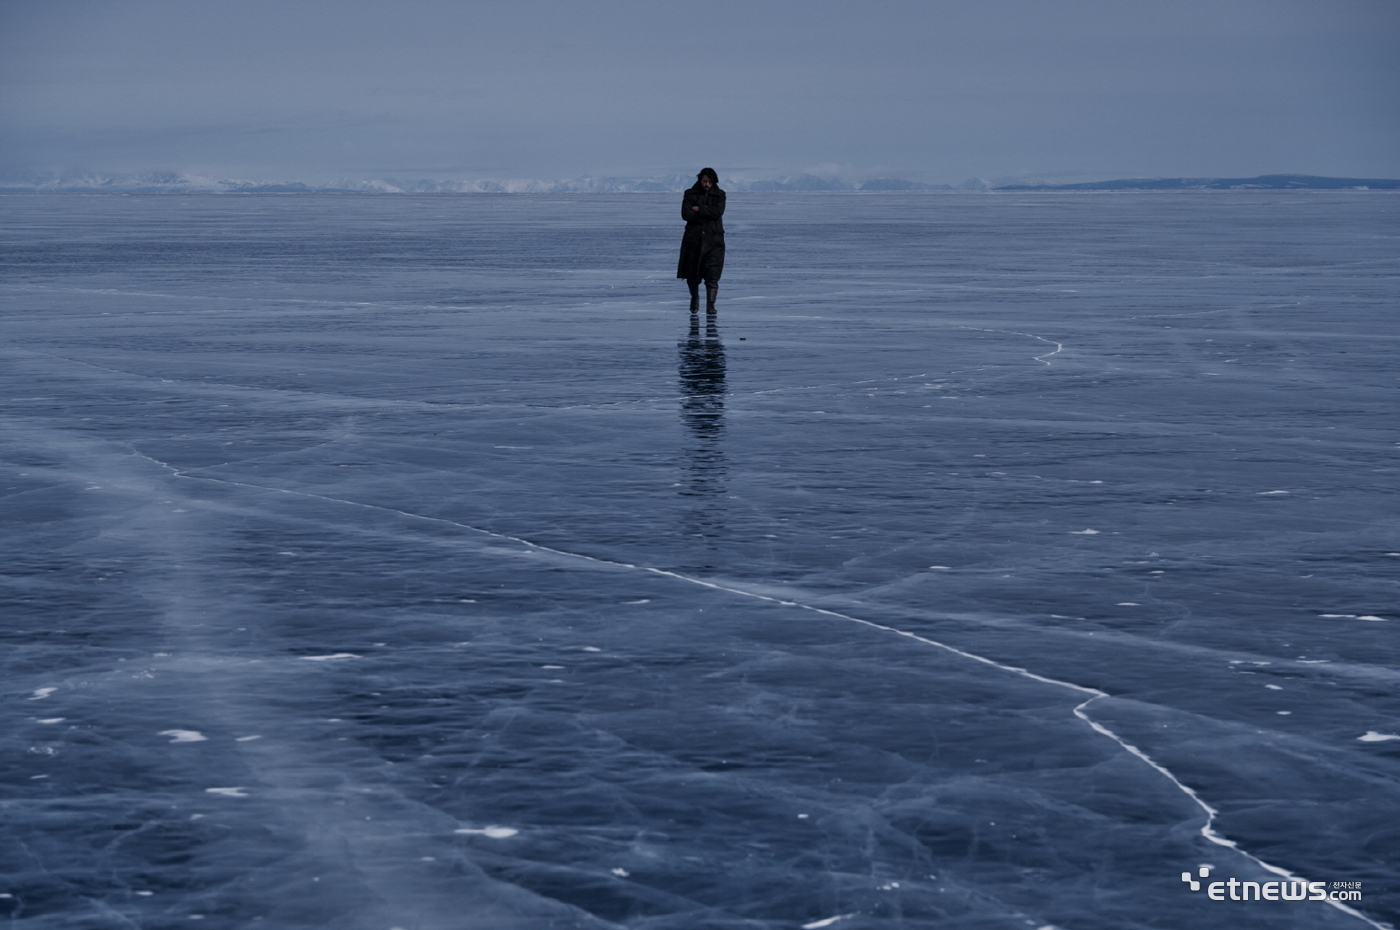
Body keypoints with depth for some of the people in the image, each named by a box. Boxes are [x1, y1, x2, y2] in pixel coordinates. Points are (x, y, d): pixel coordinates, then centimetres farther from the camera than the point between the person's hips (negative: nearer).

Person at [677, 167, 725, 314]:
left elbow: (718, 212, -10)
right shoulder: (690, 194, 6)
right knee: (692, 275, 7)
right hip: (693, 238, 1)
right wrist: (707, 214, -9)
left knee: (712, 275, -10)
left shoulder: (719, 195, 7)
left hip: (713, 239, -1)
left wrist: (699, 210, -8)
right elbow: (685, 214, -7)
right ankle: (694, 299, 32)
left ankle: (710, 305, -8)